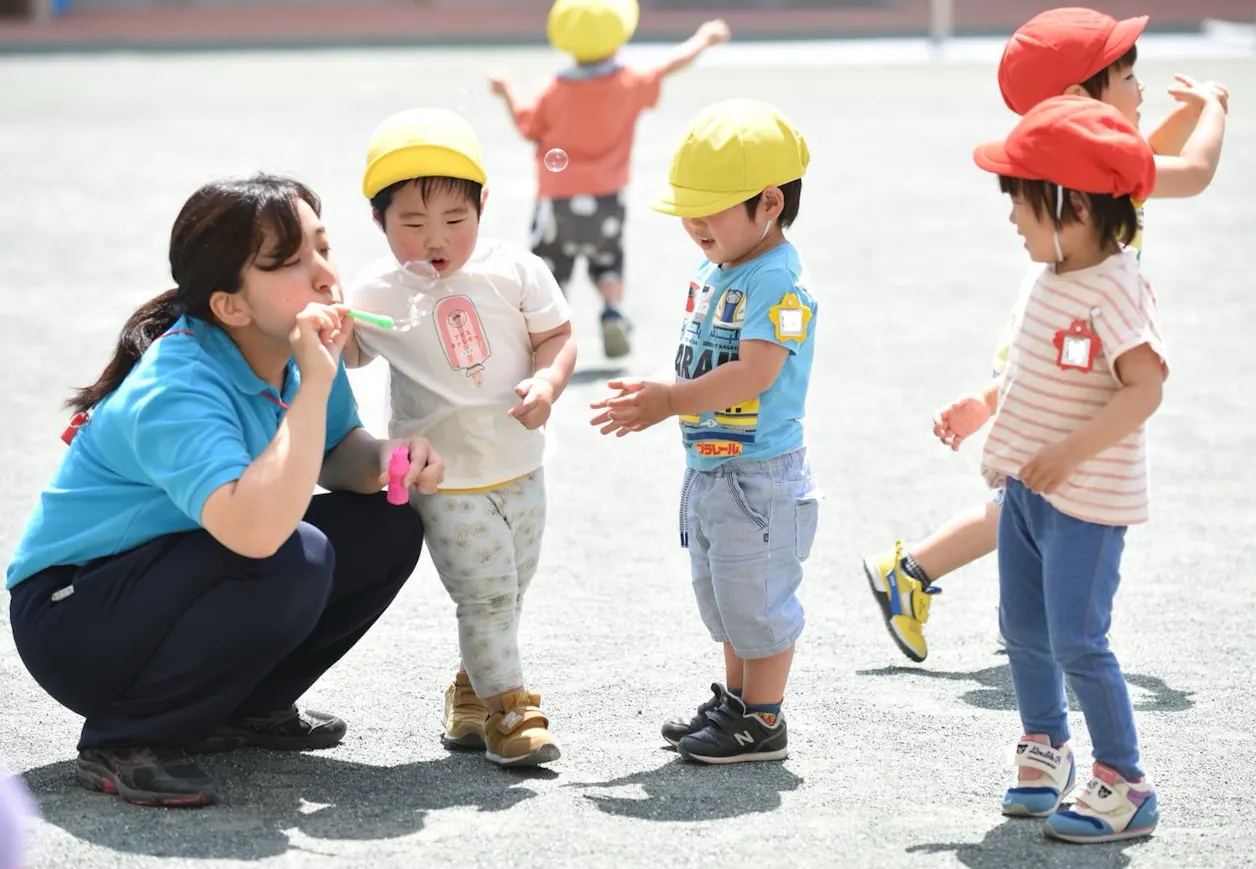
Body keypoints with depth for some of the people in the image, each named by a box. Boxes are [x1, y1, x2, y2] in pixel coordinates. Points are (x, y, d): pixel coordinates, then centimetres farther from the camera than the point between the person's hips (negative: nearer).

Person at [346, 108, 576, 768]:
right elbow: (350, 353, 5)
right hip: (445, 479, -3)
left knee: (506, 593, 15)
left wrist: (547, 381, -18)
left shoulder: (514, 270, -4)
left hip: (519, 465, 3)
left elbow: (557, 333, 0)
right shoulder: (377, 292, -6)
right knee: (485, 595, -6)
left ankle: (470, 691, 33)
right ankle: (505, 708, 6)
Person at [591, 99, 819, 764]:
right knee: (722, 594, 20)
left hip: (760, 472, -10)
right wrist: (655, 398, -3)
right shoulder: (711, 273, 9)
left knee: (755, 595, 1)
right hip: (708, 466, 10)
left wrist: (669, 401, -24)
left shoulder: (777, 281, -21)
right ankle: (736, 700, 35)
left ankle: (762, 722, 12)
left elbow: (754, 372, -29)